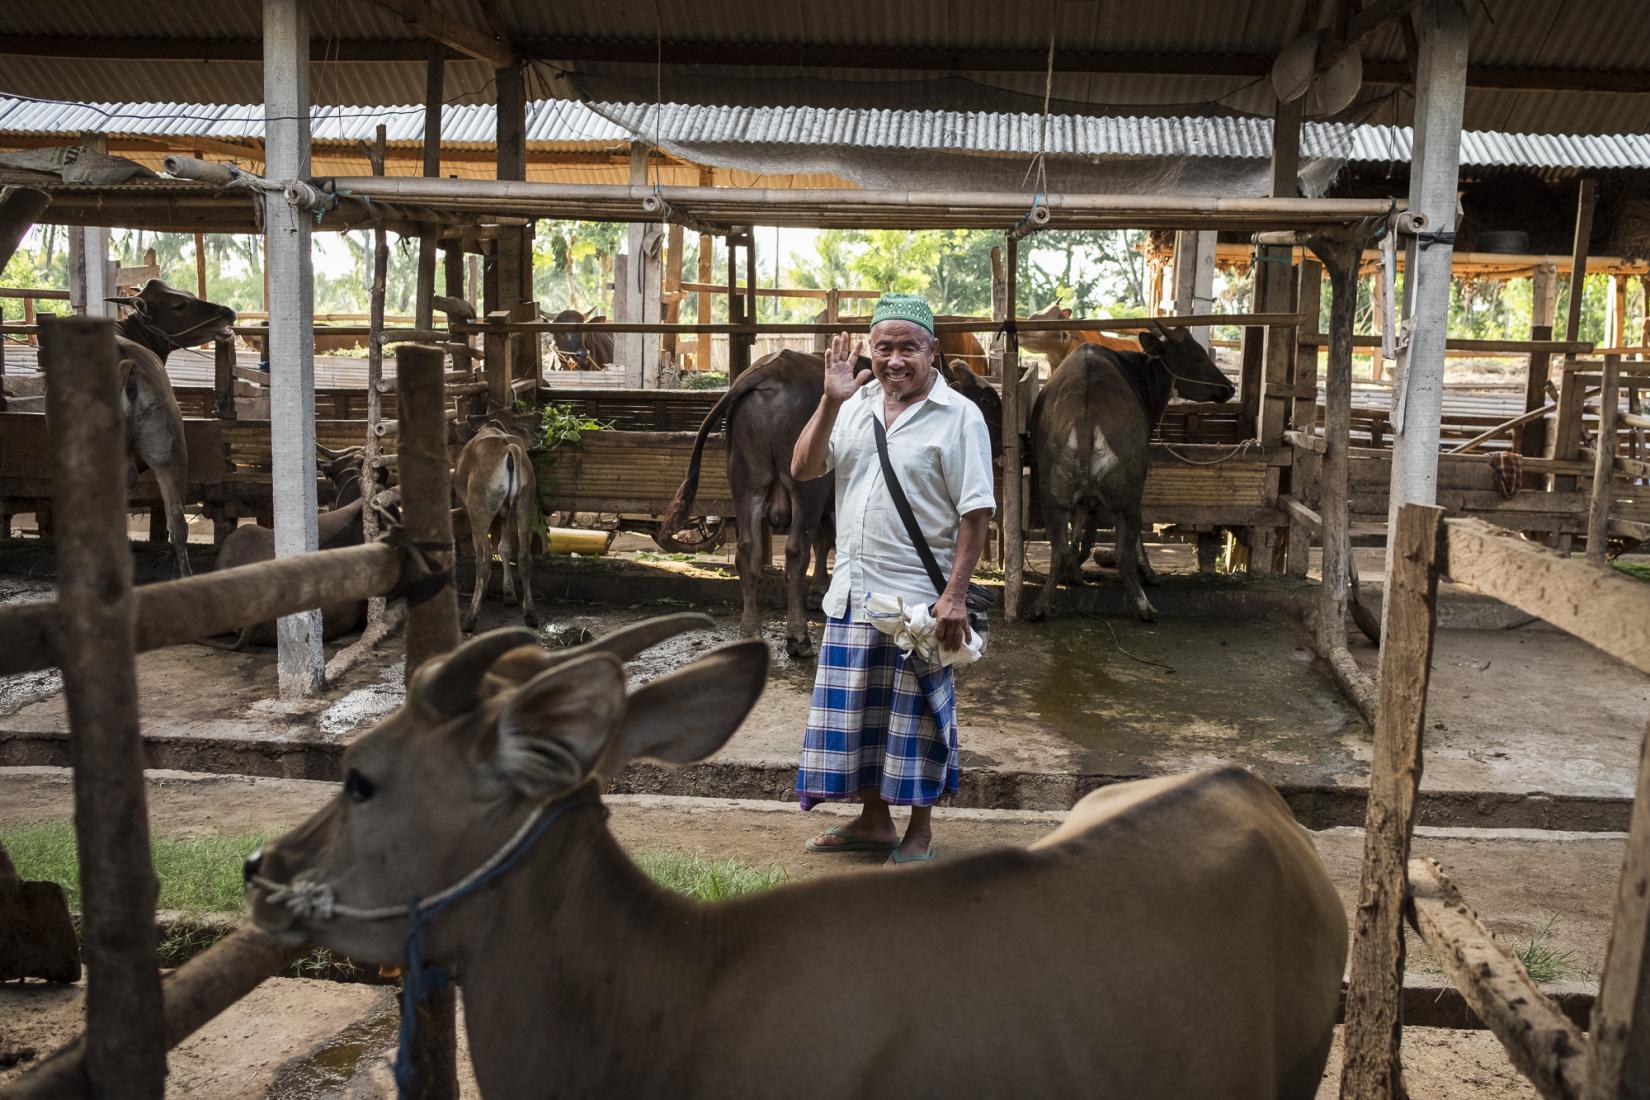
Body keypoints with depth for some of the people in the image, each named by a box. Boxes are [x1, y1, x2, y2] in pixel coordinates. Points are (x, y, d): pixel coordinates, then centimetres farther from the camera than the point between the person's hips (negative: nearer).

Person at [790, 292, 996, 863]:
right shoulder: (855, 405, 9)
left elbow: (976, 512, -10)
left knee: (916, 716, 4)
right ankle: (874, 821, 29)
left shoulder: (959, 416, -7)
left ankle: (920, 832, 19)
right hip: (852, 592, 6)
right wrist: (831, 401, -10)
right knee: (856, 710, 13)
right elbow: (803, 469, 2)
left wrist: (955, 594, -16)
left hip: (919, 599, -5)